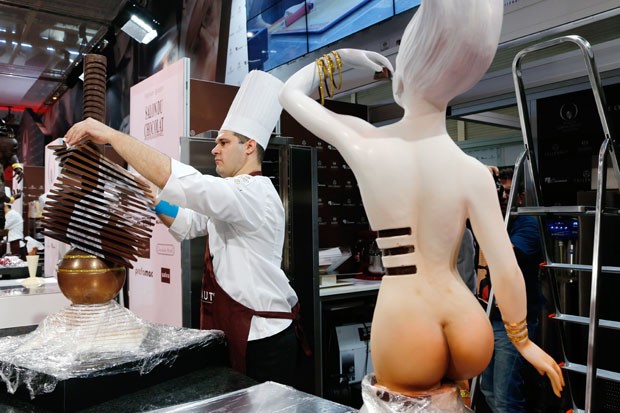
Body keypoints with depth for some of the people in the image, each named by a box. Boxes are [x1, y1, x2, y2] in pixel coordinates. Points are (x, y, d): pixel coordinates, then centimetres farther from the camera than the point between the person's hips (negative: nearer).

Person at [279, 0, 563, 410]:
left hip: (404, 331, -2)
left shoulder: (363, 142, -10)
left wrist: (344, 57, 17)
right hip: (468, 338, 3)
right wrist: (524, 341, 10)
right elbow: (507, 271, -5)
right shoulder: (473, 172, -10)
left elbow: (291, 92, 7)